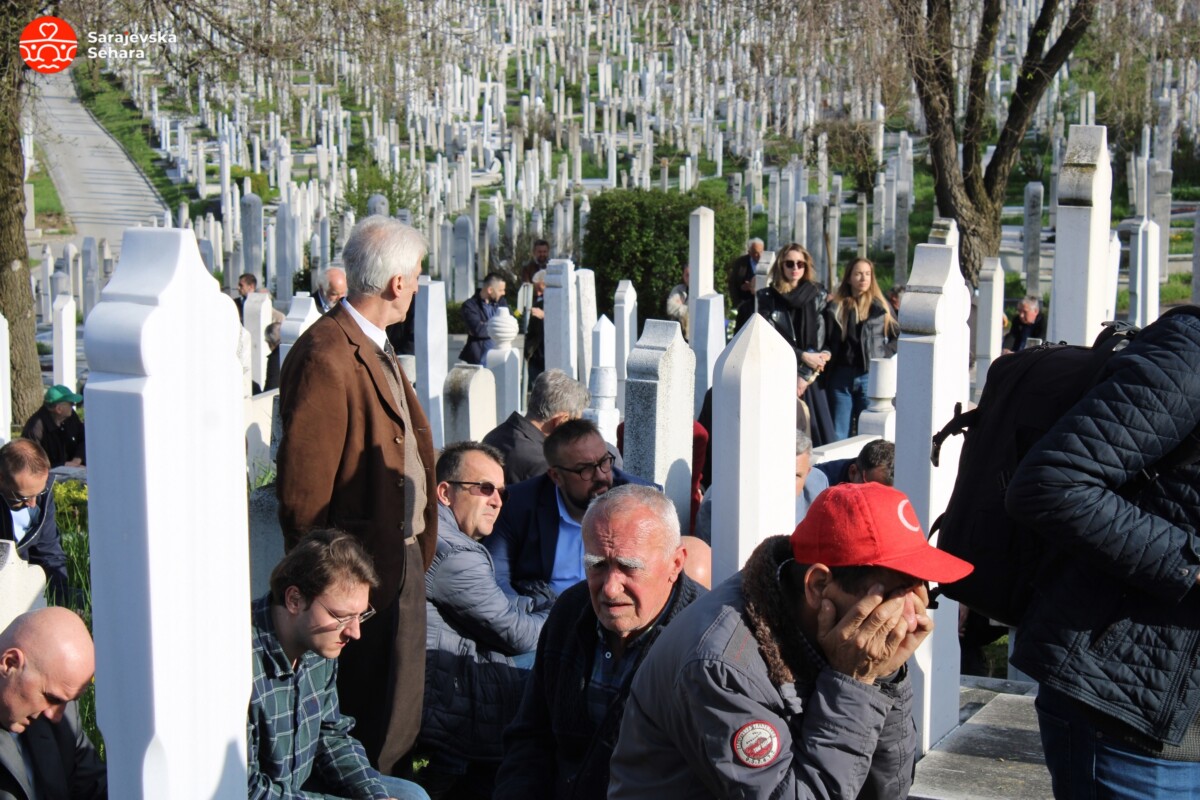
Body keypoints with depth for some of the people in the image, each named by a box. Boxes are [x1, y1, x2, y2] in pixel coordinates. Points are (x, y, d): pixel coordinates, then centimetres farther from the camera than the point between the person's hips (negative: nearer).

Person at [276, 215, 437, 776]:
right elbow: (300, 492, -21)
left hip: (404, 559, 10)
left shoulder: (376, 349, 11)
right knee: (364, 727, 3)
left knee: (396, 723, 20)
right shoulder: (326, 359, -21)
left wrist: (420, 545, 13)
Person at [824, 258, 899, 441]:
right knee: (838, 436, 4)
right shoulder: (835, 308, 7)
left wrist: (883, 355, -2)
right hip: (841, 377, 1)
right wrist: (826, 363, -4)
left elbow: (898, 336, 10)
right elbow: (826, 342, 9)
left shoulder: (880, 307, 5)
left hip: (870, 377, -1)